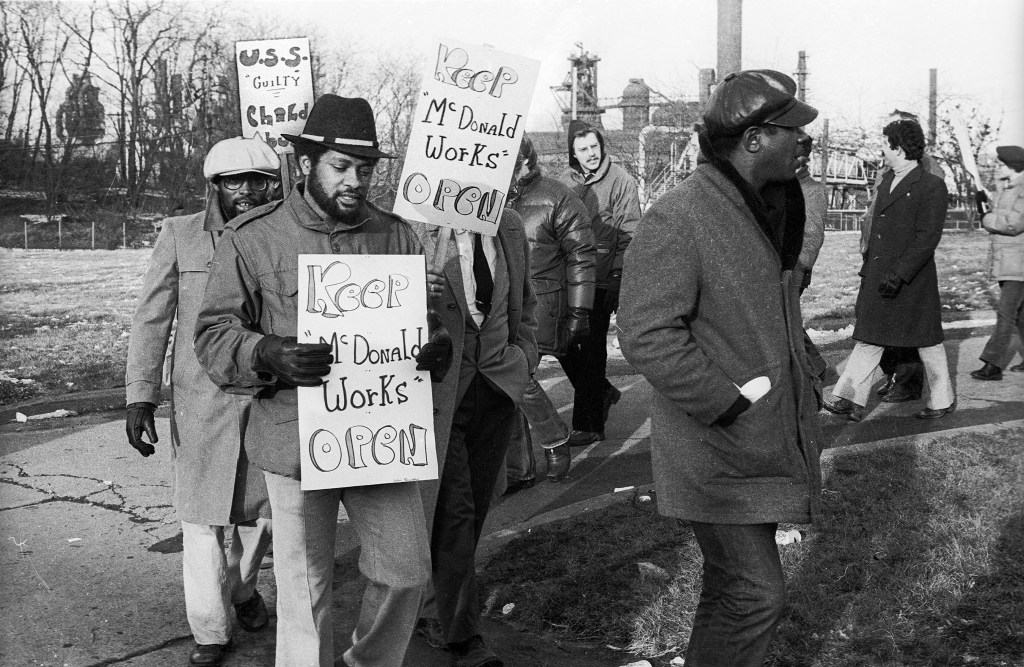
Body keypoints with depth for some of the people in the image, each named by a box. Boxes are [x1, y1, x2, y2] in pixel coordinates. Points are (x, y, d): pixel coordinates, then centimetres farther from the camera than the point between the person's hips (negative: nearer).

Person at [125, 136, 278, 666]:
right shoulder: (180, 235, -1)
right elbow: (152, 319, 0)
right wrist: (140, 396, -5)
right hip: (202, 403, -1)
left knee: (262, 507, 12)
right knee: (203, 515, 2)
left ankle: (243, 585, 42)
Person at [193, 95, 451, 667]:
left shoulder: (398, 235, 6)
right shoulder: (255, 238, -2)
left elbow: (433, 316, 13)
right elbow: (214, 335, -3)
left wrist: (438, 346, -12)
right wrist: (269, 354, -24)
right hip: (298, 440, -3)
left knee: (407, 571, 10)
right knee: (305, 589, 6)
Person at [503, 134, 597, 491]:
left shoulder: (557, 199, -4)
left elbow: (581, 257, -4)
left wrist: (579, 312, -8)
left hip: (539, 302, -5)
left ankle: (555, 439, 11)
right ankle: (517, 469, 15)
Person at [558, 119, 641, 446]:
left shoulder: (621, 181, -5)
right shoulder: (563, 182, 7)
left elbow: (628, 236, -6)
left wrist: (619, 282, -13)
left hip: (601, 281, -4)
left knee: (592, 351, 0)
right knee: (564, 343, 6)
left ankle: (588, 425, 11)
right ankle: (603, 392, 31)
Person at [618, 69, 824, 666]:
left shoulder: (766, 208, 11)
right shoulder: (679, 218, -20)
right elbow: (646, 336, -26)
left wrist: (803, 394, 15)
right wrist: (729, 403, -22)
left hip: (764, 444, 9)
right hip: (717, 452, -9)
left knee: (732, 585, 20)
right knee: (758, 594, -6)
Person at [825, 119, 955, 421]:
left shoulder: (931, 186, -11)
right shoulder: (887, 182, 14)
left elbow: (928, 237, -17)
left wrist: (899, 273, -23)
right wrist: (868, 269, 15)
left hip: (913, 281, -7)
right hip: (878, 279, 8)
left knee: (927, 341, 6)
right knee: (869, 338, 4)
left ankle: (943, 400, 22)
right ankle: (851, 400, 4)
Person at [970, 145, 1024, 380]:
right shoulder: (1003, 193, 16)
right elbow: (996, 224, 19)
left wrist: (987, 219, -11)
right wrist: (984, 206, 4)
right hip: (1005, 264, 9)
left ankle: (994, 364, -12)